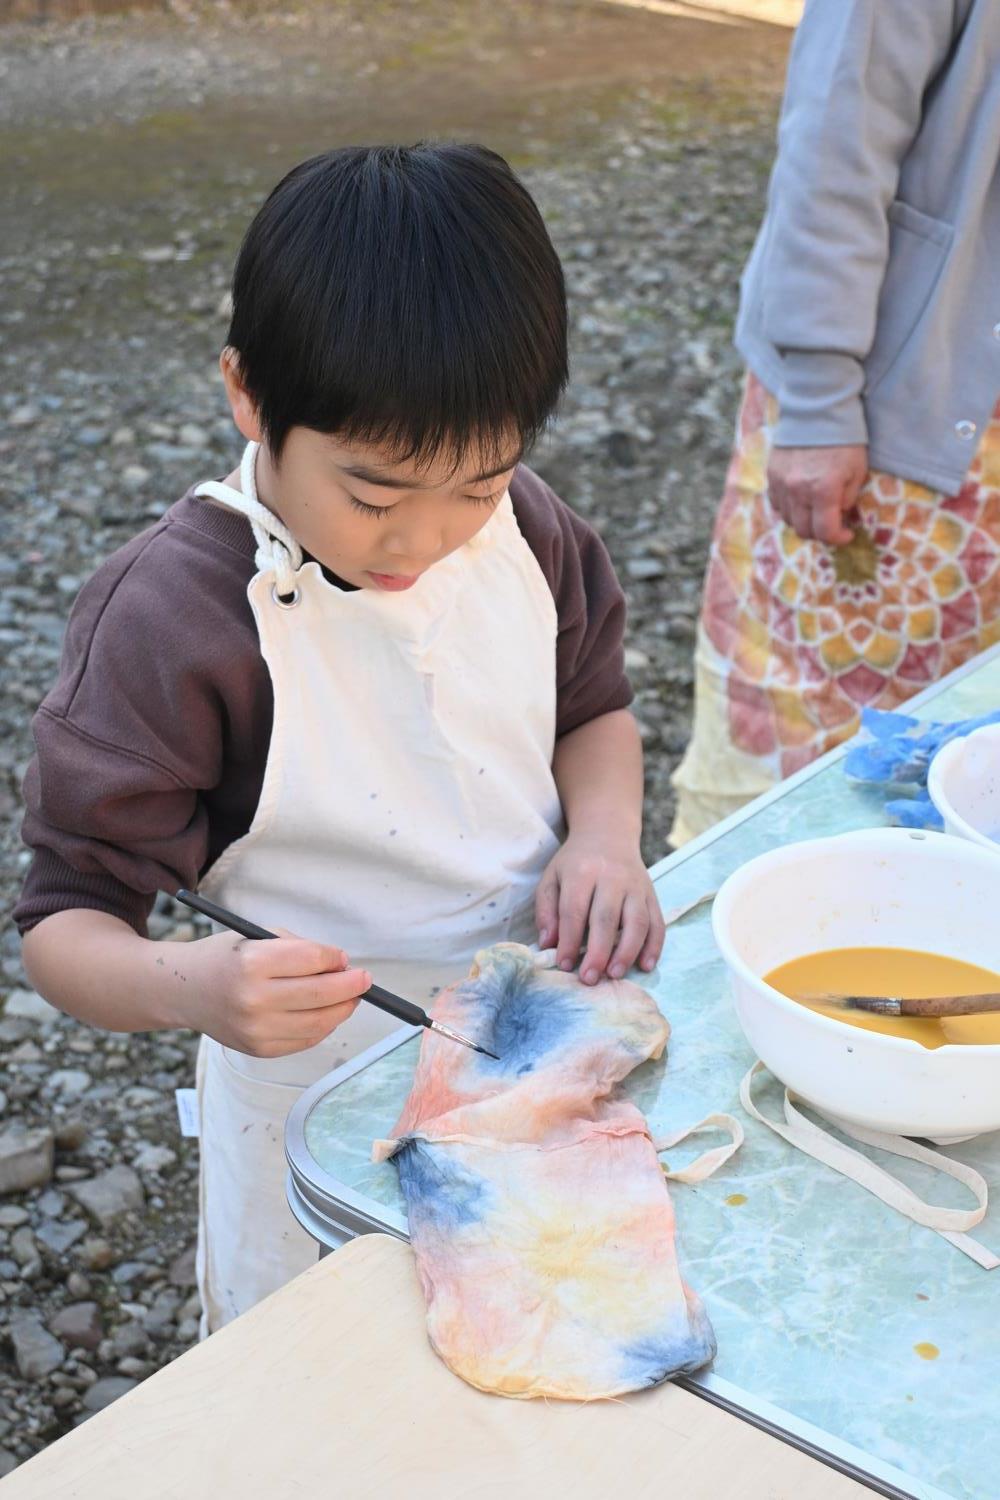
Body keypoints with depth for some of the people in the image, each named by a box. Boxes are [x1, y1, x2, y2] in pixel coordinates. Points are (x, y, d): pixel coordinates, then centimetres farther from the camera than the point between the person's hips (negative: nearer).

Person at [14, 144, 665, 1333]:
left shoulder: (517, 524, -10)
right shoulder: (168, 618, -26)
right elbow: (64, 921, -21)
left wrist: (605, 836, -14)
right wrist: (190, 987, -43)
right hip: (326, 1117, -4)